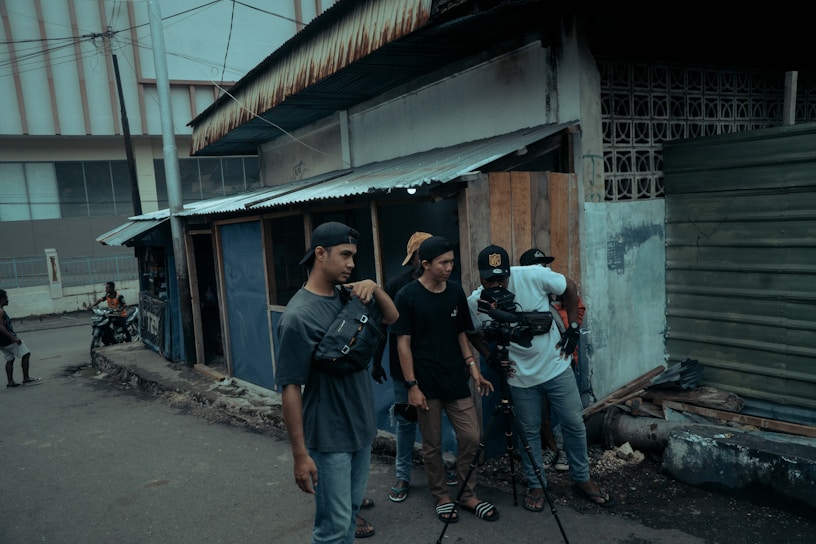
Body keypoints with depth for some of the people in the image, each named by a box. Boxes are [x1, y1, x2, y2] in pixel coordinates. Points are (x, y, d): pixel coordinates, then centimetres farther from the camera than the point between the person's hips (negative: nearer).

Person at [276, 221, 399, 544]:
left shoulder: (349, 297, 1)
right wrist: (300, 454, -18)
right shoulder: (298, 316, -20)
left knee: (351, 512, 20)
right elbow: (290, 387, -19)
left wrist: (373, 287, -7)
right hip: (329, 438, -7)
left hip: (361, 428, 7)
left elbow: (391, 317, 14)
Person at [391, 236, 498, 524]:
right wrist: (412, 385, -11)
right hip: (426, 383, -4)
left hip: (456, 380, 4)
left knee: (471, 437, 4)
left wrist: (473, 367, 4)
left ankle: (468, 495, 24)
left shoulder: (456, 291, 4)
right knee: (432, 445, 8)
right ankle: (441, 497, 28)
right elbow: (403, 343, -9)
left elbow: (461, 334, 12)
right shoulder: (407, 296, -10)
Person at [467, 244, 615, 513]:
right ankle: (535, 486, 31)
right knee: (529, 432, 10)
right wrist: (490, 357, -8)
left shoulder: (533, 276, -19)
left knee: (574, 424, 11)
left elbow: (570, 288, -3)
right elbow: (474, 334, 6)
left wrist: (573, 328, -5)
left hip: (557, 366, 1)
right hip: (520, 376, 0)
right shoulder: (475, 303, -15)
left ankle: (582, 480, 32)